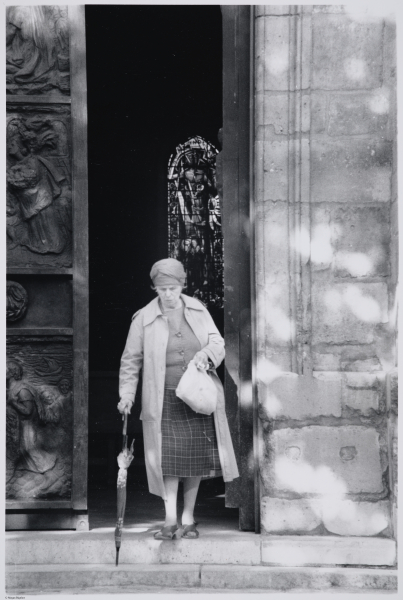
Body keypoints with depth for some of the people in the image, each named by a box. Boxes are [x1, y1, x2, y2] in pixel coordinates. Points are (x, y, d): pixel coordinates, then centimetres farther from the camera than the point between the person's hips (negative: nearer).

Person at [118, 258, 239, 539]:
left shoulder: (198, 310, 5)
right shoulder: (144, 318, -2)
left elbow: (218, 343, 7)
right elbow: (131, 359, 3)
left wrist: (205, 355, -16)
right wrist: (127, 394, -3)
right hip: (165, 399, -2)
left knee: (196, 456, 5)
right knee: (169, 457, -8)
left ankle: (188, 520, 16)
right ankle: (170, 519, -3)